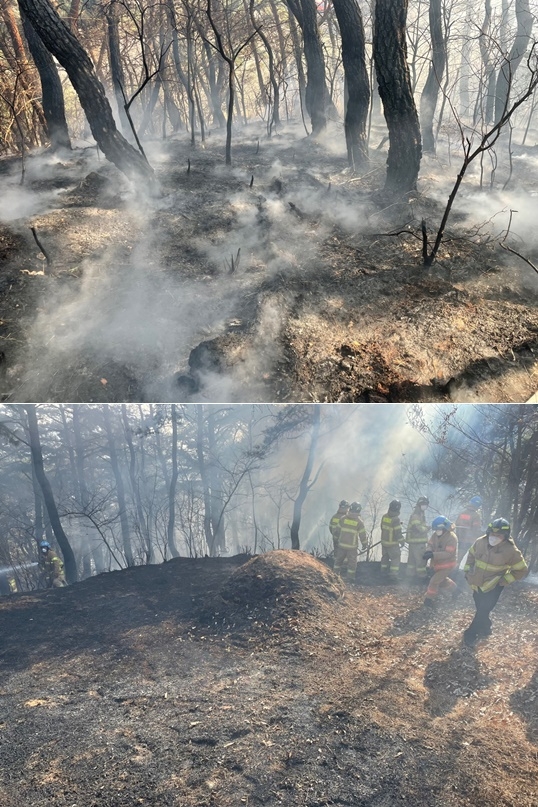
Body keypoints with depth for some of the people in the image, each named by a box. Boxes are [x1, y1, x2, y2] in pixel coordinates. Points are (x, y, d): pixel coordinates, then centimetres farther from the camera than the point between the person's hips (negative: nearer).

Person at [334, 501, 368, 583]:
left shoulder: (343, 518, -5)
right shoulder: (359, 522, -11)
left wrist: (336, 539, 21)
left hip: (342, 544, 3)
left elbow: (338, 529, 5)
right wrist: (364, 544, 8)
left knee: (339, 559, 19)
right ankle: (350, 577, 15)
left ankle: (336, 573, 29)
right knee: (352, 561, 10)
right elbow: (362, 534, -6)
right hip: (352, 546, -3)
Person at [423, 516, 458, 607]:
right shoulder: (435, 535, -5)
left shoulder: (452, 537, -26)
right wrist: (428, 551, -27)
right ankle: (455, 589, 50)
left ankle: (429, 600, 6)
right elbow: (430, 544, -1)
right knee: (442, 580, 25)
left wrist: (432, 555, -38)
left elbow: (448, 553, -31)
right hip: (438, 563, 8)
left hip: (447, 564, -8)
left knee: (434, 581, -9)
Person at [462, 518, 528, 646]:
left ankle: (471, 633, 17)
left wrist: (504, 580, -14)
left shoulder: (511, 551, -23)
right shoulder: (481, 542, -12)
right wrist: (467, 570, 6)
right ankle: (485, 628, 44)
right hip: (477, 583, 5)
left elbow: (521, 569, -11)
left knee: (483, 611, -2)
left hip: (493, 587, -4)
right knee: (480, 608, 20)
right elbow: (471, 555, 9)